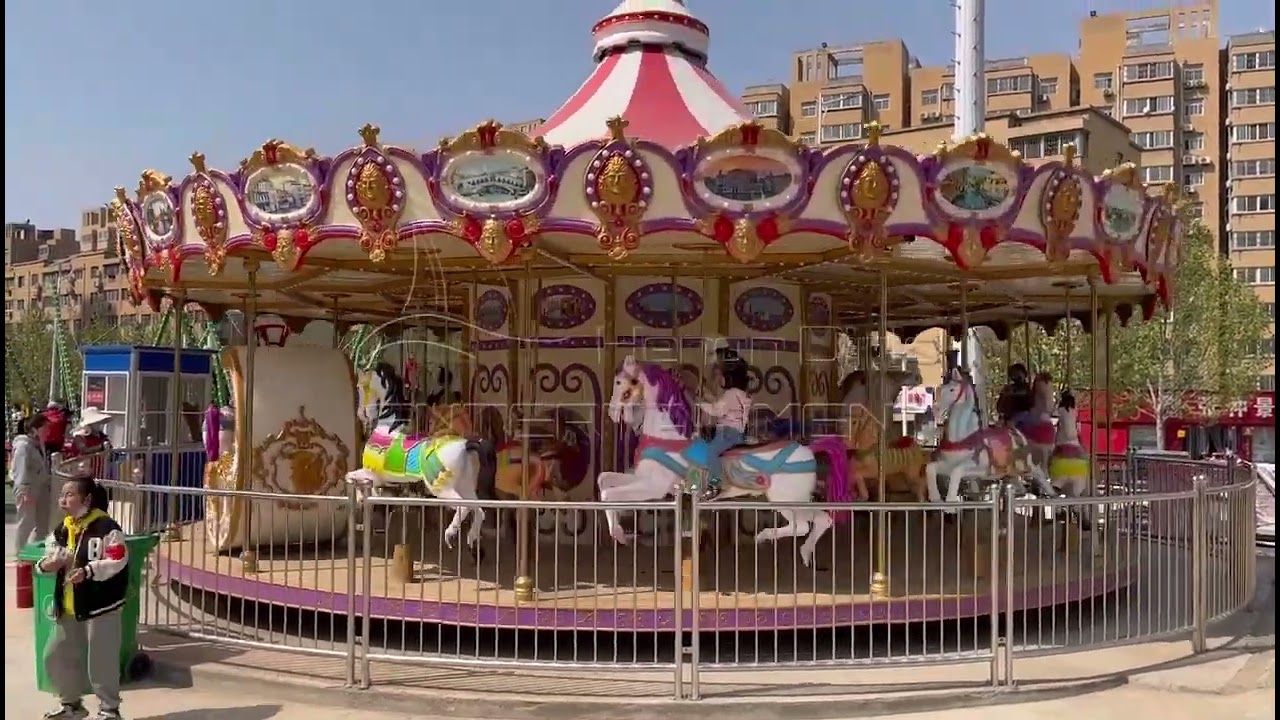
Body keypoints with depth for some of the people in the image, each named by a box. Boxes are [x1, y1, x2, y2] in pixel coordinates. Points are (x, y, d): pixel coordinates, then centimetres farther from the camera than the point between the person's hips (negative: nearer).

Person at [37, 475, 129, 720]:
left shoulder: (106, 527, -15)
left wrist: (88, 571, -30)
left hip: (100, 605, -8)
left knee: (101, 661, 0)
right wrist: (45, 565, -5)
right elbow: (51, 557, 17)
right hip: (68, 608, 8)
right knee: (56, 656, 16)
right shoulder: (61, 530, 9)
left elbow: (118, 560, -20)